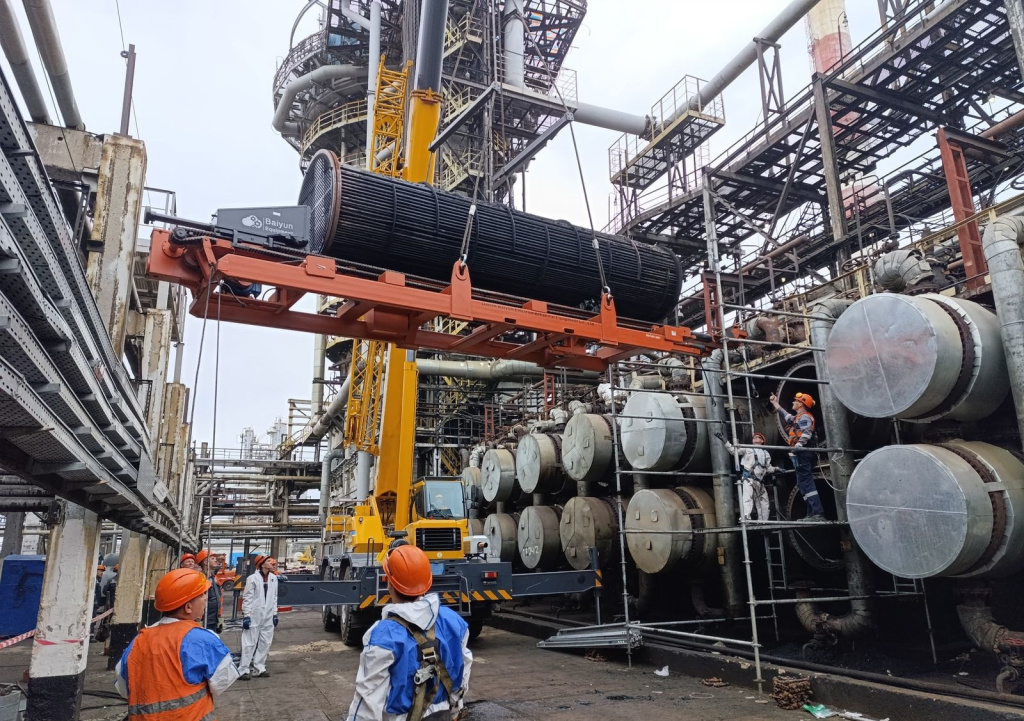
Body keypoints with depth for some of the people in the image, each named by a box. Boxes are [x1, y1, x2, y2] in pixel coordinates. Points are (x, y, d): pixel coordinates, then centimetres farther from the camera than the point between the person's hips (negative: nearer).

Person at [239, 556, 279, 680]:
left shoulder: (273, 578, 7)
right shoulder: (252, 578, -11)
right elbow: (247, 598, -10)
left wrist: (275, 613, 10)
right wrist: (246, 615, -13)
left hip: (268, 616, 6)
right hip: (254, 616, -6)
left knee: (265, 643, 10)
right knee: (249, 643, -1)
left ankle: (259, 667, 20)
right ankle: (244, 669, 8)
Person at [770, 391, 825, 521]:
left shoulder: (804, 417, -6)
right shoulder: (798, 418, 24)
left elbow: (806, 434, -22)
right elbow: (786, 417, 44)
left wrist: (797, 446, -33)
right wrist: (775, 403, 50)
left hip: (802, 453, -11)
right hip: (801, 454, 11)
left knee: (806, 483, -16)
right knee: (805, 483, 8)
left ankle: (818, 513, -22)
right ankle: (812, 514, 6)